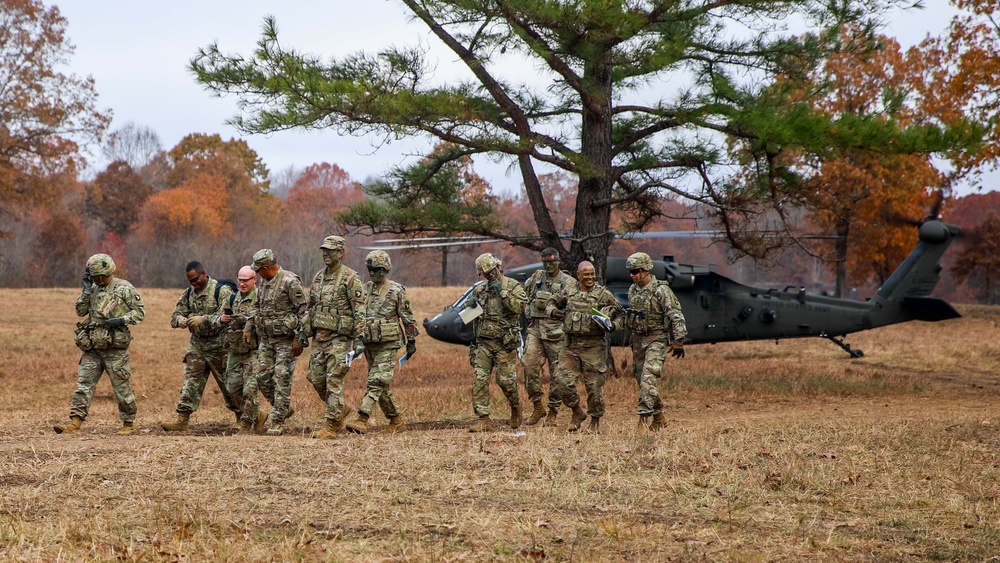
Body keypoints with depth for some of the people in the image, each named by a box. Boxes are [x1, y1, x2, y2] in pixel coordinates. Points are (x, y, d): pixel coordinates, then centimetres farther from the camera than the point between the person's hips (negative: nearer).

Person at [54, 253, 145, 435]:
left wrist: (121, 320, -18)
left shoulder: (124, 288, -5)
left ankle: (129, 424, 13)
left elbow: (140, 311, -4)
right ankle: (75, 423, -4)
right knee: (84, 383, -2)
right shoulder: (93, 289, 12)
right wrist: (86, 290, -1)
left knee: (121, 387, 2)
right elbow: (80, 311, 10)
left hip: (114, 347, -5)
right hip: (92, 346, 6)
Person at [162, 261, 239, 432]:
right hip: (196, 344, 6)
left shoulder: (222, 291, -13)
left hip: (218, 345, -5)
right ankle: (182, 420, -1)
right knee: (191, 381, 0)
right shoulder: (189, 293, 8)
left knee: (228, 382, 4)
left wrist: (204, 320, -33)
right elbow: (175, 315, 8)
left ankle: (241, 418, 18)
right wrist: (180, 320, -17)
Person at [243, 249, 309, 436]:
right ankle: (284, 408, 23)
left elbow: (303, 310, -16)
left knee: (281, 379, -5)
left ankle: (278, 421, 0)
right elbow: (257, 306, 23)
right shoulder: (264, 282, 10)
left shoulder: (290, 282, -16)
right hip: (266, 338, 8)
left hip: (286, 340, -8)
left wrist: (299, 338, -17)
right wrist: (249, 326, 14)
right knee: (262, 375, 6)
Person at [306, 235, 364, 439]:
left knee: (334, 381, -8)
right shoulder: (318, 277, 14)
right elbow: (310, 307, 21)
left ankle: (331, 426, -5)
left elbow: (360, 311, -12)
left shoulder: (350, 278, -9)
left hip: (339, 338, -7)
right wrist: (305, 333, 17)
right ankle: (340, 409, 29)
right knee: (316, 379, 7)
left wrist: (359, 338, -17)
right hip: (319, 337, 7)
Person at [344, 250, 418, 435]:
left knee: (376, 381, -15)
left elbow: (408, 318, -2)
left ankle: (362, 420, -23)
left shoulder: (396, 291, -5)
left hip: (388, 344, -6)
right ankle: (397, 421, 20)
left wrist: (411, 341, -4)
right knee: (382, 385, 9)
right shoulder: (365, 290, 11)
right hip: (369, 343, 6)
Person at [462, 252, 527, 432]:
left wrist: (502, 291, -18)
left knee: (506, 380, -3)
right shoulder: (480, 289, 13)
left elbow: (519, 307, -18)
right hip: (483, 342, 4)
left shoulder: (513, 286, -2)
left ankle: (515, 407, 26)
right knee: (479, 380, -4)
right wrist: (469, 304, 0)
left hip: (504, 343, -4)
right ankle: (483, 420, -2)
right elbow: (467, 312, 23)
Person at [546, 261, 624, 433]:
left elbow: (621, 314, 5)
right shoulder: (568, 292, 7)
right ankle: (577, 413, 17)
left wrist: (612, 325, -15)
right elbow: (551, 303, 21)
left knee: (594, 385, 0)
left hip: (594, 346, -3)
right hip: (571, 344, 3)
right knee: (563, 381, -4)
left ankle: (595, 422, 16)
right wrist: (554, 311, -2)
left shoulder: (603, 294, -2)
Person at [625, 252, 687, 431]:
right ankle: (658, 417, 23)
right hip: (638, 340, 8)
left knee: (648, 378, -19)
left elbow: (676, 317, -15)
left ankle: (644, 418, -21)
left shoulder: (661, 290, -14)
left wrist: (678, 342, -19)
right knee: (641, 379, 10)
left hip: (656, 340, -8)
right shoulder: (633, 290, 9)